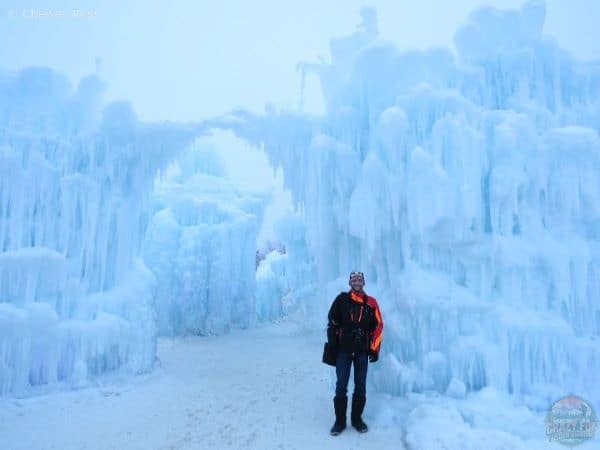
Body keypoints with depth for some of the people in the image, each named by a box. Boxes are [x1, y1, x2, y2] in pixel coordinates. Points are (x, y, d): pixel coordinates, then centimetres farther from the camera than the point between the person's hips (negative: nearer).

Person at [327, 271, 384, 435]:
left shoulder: (371, 302, 2)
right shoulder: (342, 299, -2)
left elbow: (378, 326, 3)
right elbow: (332, 322, 1)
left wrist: (375, 349, 1)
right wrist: (332, 344, -1)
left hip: (362, 351, 1)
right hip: (343, 350, -1)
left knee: (361, 387, 10)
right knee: (341, 387, 3)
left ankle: (357, 418, 25)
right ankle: (340, 421, 15)